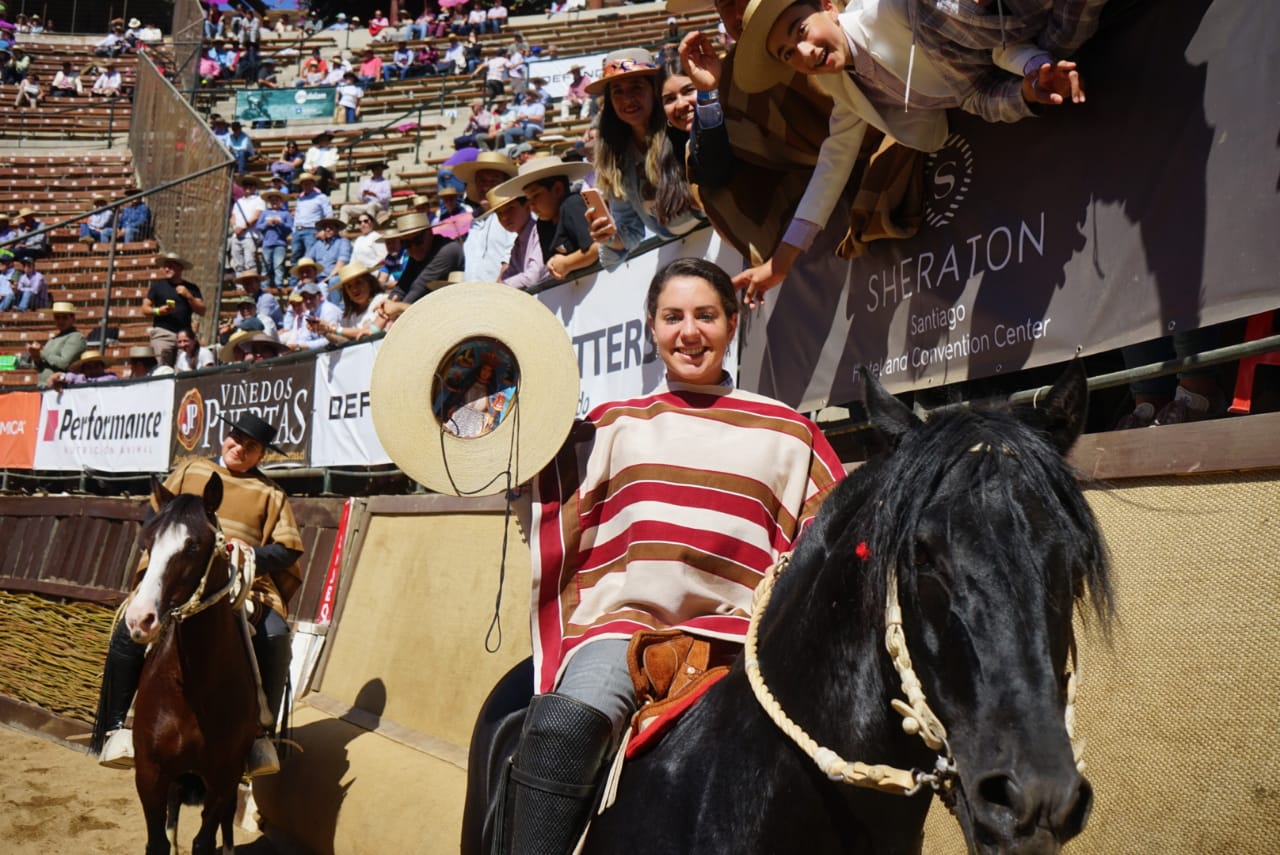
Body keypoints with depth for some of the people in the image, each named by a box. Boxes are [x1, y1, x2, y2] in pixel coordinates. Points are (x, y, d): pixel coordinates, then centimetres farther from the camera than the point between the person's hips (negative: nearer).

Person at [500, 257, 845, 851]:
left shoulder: (787, 431, 18)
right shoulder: (612, 426, 19)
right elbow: (563, 525, 13)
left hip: (738, 633, 1)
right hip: (625, 620, 0)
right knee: (565, 723, -32)